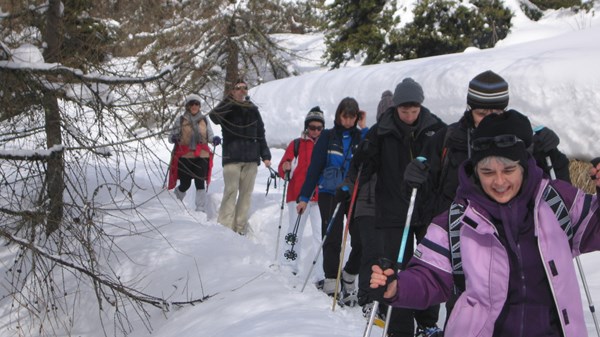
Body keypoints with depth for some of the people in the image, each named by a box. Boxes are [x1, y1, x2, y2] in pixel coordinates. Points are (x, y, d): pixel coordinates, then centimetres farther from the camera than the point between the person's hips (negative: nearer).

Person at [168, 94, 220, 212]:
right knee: (185, 185, 1)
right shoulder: (180, 120, 4)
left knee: (200, 183, -10)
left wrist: (214, 139, -12)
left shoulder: (204, 120, 10)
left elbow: (209, 136, 10)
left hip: (201, 157, 1)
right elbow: (171, 137, 4)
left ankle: (201, 210, -6)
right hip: (185, 157, -1)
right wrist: (174, 138, -20)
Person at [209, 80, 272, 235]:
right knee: (231, 191, -11)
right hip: (232, 158, -4)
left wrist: (265, 156, 11)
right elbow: (214, 116, -20)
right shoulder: (227, 109, 3)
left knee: (246, 193, 2)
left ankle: (240, 228, 6)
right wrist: (230, 100, -26)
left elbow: (260, 134, 18)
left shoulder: (253, 110, 15)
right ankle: (225, 226, -10)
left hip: (251, 159, 4)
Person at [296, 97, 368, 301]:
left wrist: (364, 130, -9)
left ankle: (349, 275, 15)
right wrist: (304, 197, 0)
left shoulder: (361, 137, 8)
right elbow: (314, 167, 3)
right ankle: (331, 280, 8)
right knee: (332, 239, -4)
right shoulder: (328, 136, 5)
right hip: (330, 194, -1)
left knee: (361, 240, -7)